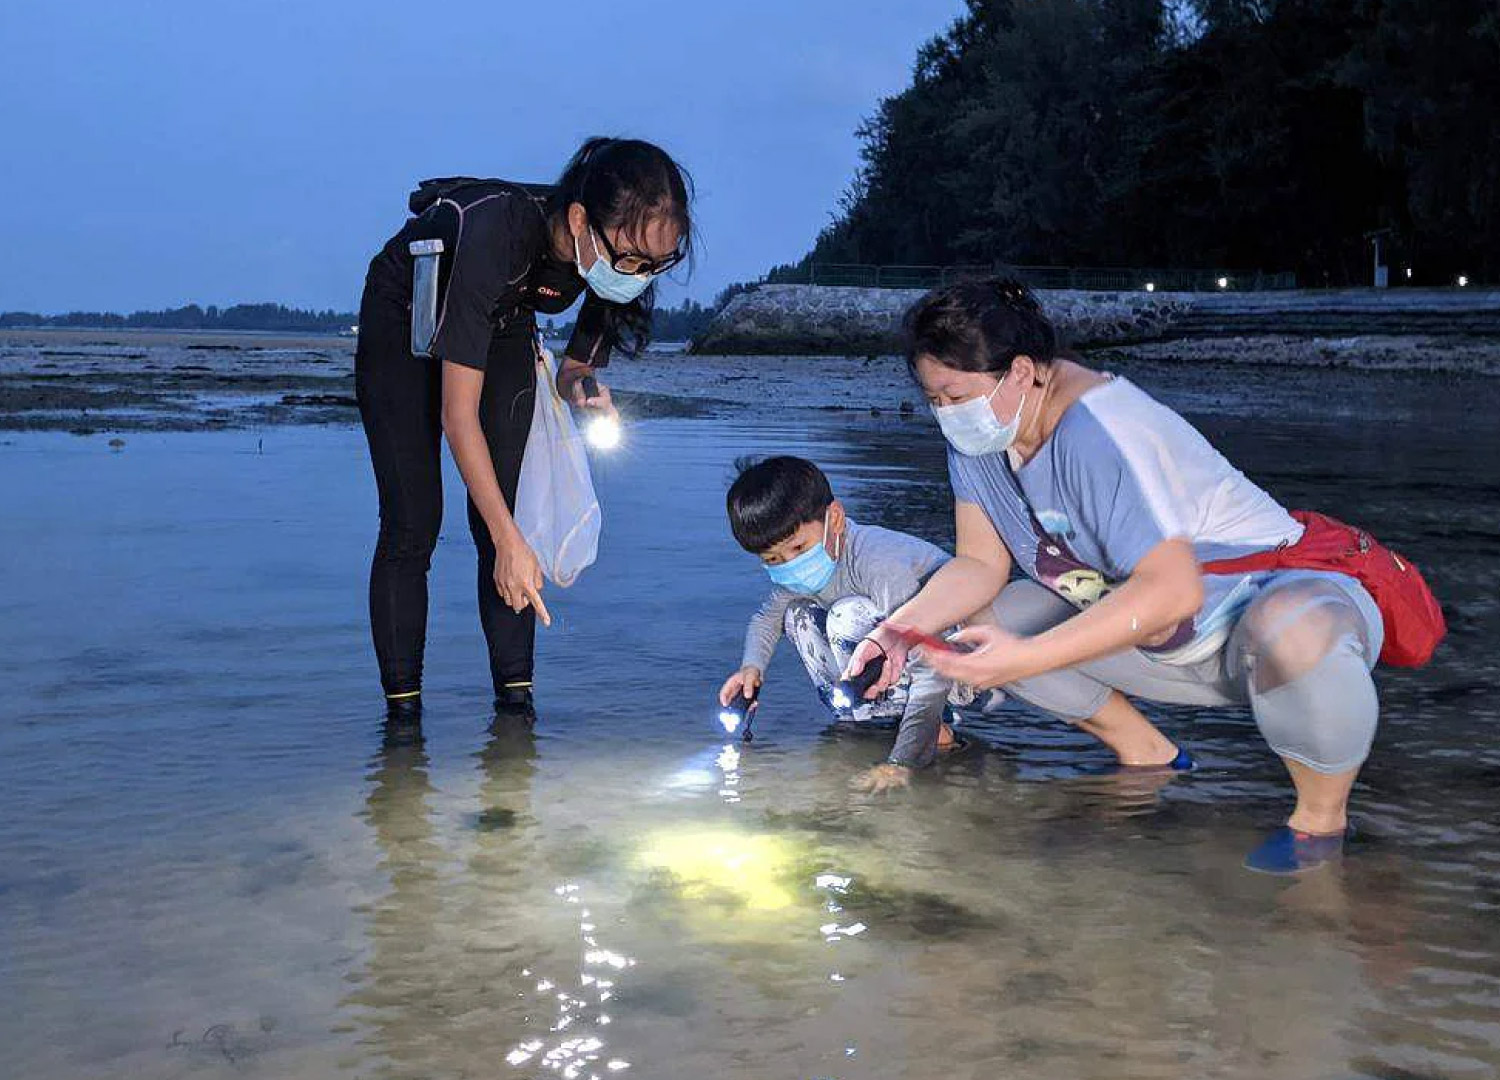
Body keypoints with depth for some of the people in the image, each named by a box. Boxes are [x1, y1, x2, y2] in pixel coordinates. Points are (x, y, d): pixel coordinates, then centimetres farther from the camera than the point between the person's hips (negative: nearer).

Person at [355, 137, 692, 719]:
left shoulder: (617, 246, -25)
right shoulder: (498, 233, -43)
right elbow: (458, 413, -40)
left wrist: (576, 377, -27)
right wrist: (510, 542, -42)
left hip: (500, 327, 4)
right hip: (405, 318, -4)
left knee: (498, 514, -6)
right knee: (412, 523, -9)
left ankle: (516, 698, -2)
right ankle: (402, 710, -2)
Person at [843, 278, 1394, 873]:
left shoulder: (1093, 430, -31)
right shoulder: (975, 434, -5)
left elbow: (1171, 591, -37)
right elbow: (981, 566, 0)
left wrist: (1025, 658, -39)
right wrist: (899, 630, -18)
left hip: (1294, 598, -8)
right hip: (1166, 639, 8)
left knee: (1289, 633, -44)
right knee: (979, 622, -3)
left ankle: (1322, 817, -13)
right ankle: (1148, 757, 15)